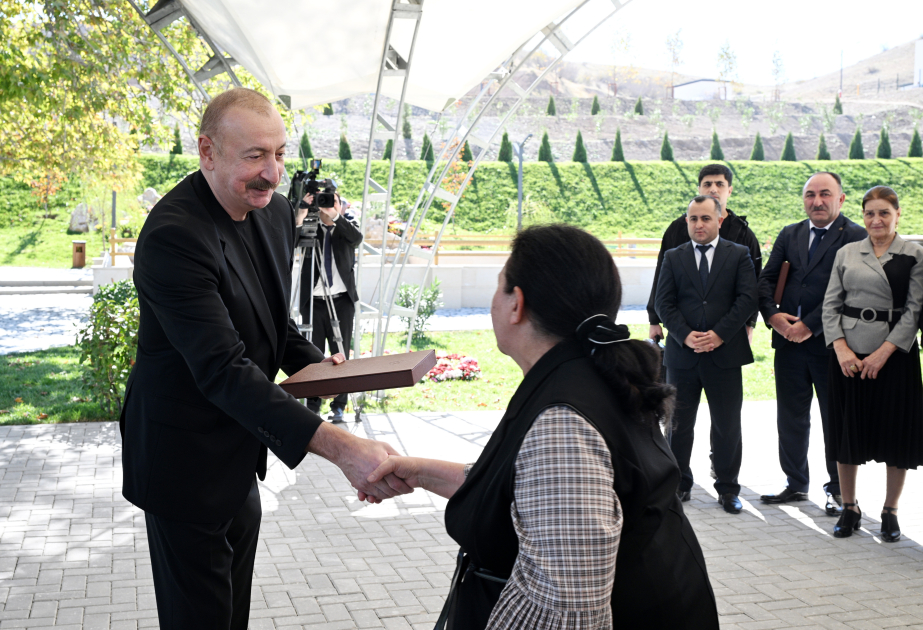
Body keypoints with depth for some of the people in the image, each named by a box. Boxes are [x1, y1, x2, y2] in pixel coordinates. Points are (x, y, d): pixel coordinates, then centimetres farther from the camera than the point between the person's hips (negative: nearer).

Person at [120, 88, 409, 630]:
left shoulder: (276, 212, 0)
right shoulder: (173, 235, -28)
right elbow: (222, 370, -36)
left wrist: (313, 361, -7)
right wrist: (339, 447, -44)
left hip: (240, 455, 8)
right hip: (186, 458, -8)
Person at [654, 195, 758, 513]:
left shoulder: (739, 255, 5)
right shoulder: (673, 257, 9)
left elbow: (747, 298, -4)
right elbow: (664, 303, 2)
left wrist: (719, 334, -14)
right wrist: (685, 335, -13)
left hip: (725, 353, -1)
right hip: (682, 353, 1)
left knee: (727, 425, 4)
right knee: (679, 424, 8)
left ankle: (727, 488, 17)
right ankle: (680, 484, 20)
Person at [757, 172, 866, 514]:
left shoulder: (856, 238, -7)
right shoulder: (789, 235, 12)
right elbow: (766, 278, 9)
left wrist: (810, 325, -17)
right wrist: (772, 314, -9)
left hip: (831, 343, -5)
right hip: (789, 342, 5)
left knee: (836, 420, 6)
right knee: (791, 418, 13)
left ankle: (838, 490, 20)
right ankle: (796, 484, 27)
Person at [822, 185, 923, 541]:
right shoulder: (846, 254, 8)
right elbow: (830, 305, 6)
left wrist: (884, 352, -12)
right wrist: (841, 349, -7)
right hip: (848, 353, 2)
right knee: (847, 429, 6)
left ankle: (890, 512, 17)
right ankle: (849, 509, 20)